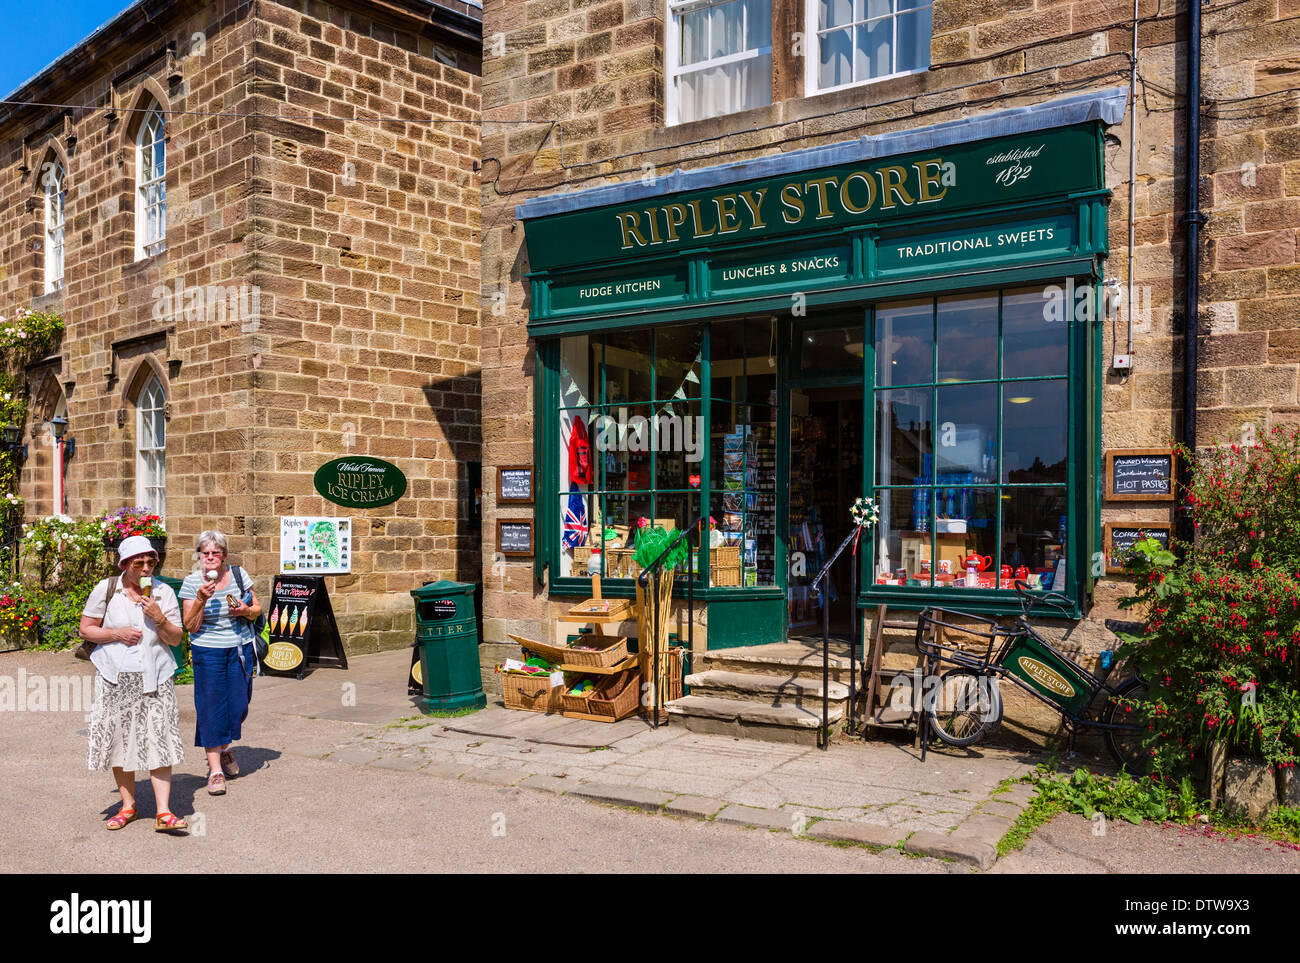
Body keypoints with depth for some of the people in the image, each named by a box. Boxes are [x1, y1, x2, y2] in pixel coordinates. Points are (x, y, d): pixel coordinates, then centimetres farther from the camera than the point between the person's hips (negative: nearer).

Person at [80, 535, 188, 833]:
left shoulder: (164, 593, 4)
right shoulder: (106, 590, 2)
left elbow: (175, 639, 4)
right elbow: (85, 629, 5)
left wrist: (159, 618, -14)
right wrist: (116, 633, -11)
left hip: (154, 677, 0)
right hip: (116, 678, 0)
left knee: (159, 739, -8)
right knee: (119, 739, 5)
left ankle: (163, 812, -8)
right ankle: (128, 806, 22)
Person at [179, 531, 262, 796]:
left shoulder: (239, 575, 0)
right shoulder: (192, 582, -5)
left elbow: (257, 609, 9)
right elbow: (191, 626, -7)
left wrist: (246, 611, -12)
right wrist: (201, 600, -21)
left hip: (240, 649, 2)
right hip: (208, 652, -2)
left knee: (238, 704, 6)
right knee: (211, 706, -2)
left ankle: (225, 747, 35)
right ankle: (215, 769, 7)